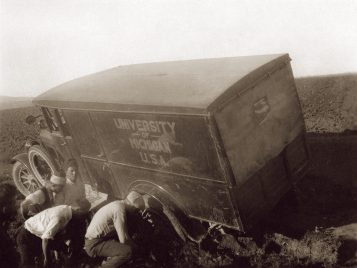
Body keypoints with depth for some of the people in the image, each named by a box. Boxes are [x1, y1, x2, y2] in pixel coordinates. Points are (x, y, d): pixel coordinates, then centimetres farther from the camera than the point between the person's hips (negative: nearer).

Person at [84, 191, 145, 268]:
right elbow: (123, 239, -22)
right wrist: (134, 246, -3)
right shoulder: (120, 210, -21)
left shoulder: (118, 204, 9)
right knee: (127, 252, -26)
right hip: (94, 244, -10)